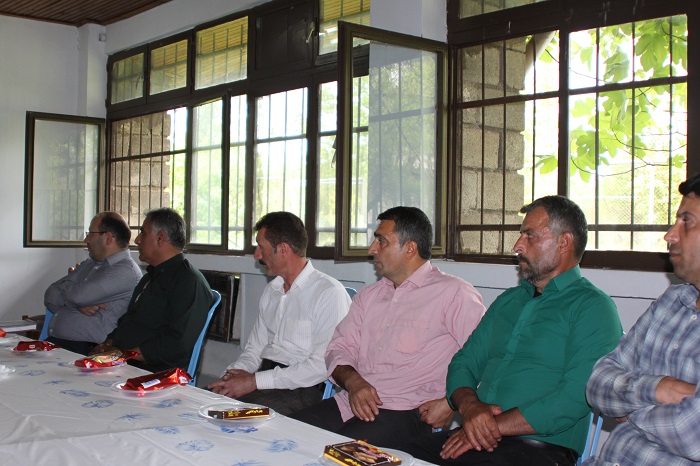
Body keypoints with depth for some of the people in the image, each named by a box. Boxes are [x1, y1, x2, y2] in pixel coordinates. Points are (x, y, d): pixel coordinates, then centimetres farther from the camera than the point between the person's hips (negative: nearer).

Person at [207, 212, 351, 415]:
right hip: (265, 380, 7)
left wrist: (255, 381, -18)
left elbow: (322, 364, -17)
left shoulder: (329, 293, -9)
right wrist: (237, 371, -2)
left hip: (302, 389, -7)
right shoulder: (271, 291, 19)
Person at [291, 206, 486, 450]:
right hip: (349, 402, 6)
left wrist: (452, 402, -17)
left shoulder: (453, 293, -1)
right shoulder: (368, 295, 22)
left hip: (407, 411, -6)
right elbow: (340, 348, 15)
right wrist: (353, 382, -5)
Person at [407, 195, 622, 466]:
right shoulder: (508, 301, 22)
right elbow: (463, 363, 18)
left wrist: (494, 427, -15)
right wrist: (469, 405, -5)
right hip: (478, 435, 6)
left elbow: (575, 397, -14)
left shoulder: (592, 307, -2)